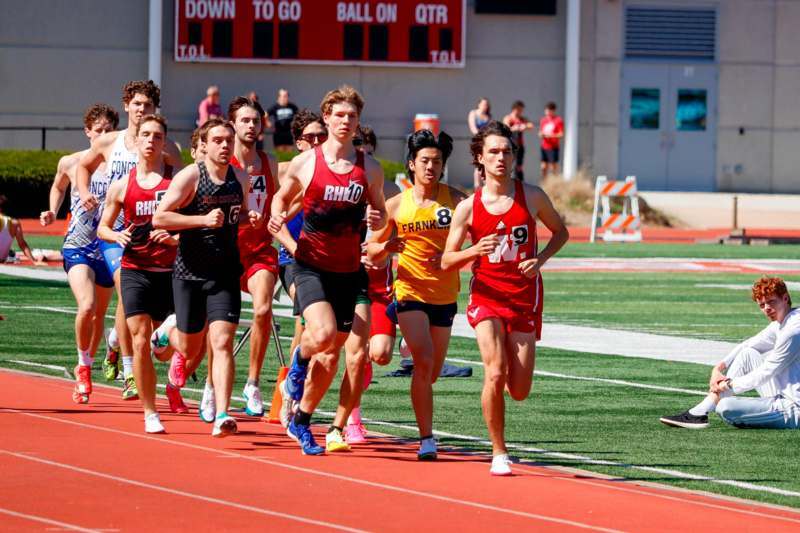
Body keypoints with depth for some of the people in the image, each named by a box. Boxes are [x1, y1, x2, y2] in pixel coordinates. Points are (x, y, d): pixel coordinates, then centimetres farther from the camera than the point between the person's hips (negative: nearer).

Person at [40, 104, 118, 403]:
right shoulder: (71, 163, -1)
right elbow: (58, 187, 21)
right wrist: (52, 212, 6)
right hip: (77, 247, -2)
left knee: (99, 314, 13)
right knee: (87, 306, -22)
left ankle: (85, 367, 35)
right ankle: (83, 365, -1)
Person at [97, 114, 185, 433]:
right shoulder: (122, 186, 5)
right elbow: (102, 227, 15)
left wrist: (175, 237, -18)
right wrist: (117, 236, -7)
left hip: (169, 271, 0)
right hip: (135, 271, 0)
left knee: (165, 347, 6)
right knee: (140, 341, -9)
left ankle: (172, 381, 40)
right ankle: (150, 413, -2)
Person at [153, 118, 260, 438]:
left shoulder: (241, 179, 5)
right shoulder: (190, 177, -10)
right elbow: (159, 218, -14)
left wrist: (250, 219, 1)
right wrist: (203, 219, -23)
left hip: (225, 274, 2)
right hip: (190, 273, -2)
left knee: (222, 343, -13)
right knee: (190, 349, 9)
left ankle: (221, 416, -19)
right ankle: (169, 334, 47)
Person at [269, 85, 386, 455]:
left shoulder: (370, 169, 3)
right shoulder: (305, 164, -3)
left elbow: (380, 211, 14)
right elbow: (282, 196, 12)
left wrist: (377, 219, -10)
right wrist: (277, 216, -10)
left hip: (347, 269, 3)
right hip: (311, 266, -3)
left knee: (332, 354, 6)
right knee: (324, 334, -26)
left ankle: (301, 423, 23)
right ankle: (299, 359, 11)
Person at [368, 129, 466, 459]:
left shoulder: (456, 200, -1)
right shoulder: (397, 205, 1)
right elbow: (372, 252, 8)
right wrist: (386, 248, -14)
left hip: (445, 296, 2)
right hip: (411, 293, -2)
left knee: (432, 372, 9)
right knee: (424, 362, -19)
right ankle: (426, 438, -15)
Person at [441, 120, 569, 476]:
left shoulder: (531, 196, -1)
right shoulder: (468, 208, -3)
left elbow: (560, 232, 14)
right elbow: (446, 261, 1)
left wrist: (540, 259, -5)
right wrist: (476, 250, -19)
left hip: (525, 298, 1)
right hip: (486, 296, -1)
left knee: (519, 391, 0)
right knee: (495, 375, -20)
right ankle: (499, 453, -4)